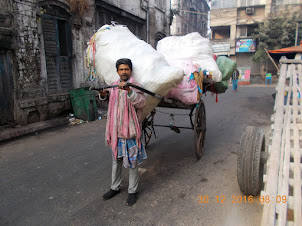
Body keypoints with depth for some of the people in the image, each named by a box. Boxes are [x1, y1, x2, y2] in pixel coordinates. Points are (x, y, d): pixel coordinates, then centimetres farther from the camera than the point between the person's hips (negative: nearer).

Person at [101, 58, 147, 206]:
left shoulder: (135, 86, -7)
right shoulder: (113, 86, 11)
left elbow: (141, 102, -26)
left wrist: (129, 90, -40)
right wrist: (103, 94, 11)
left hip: (130, 132, -6)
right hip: (116, 132, 6)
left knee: (132, 163, 6)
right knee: (116, 161, 18)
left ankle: (132, 191, 23)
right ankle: (115, 188, 35)